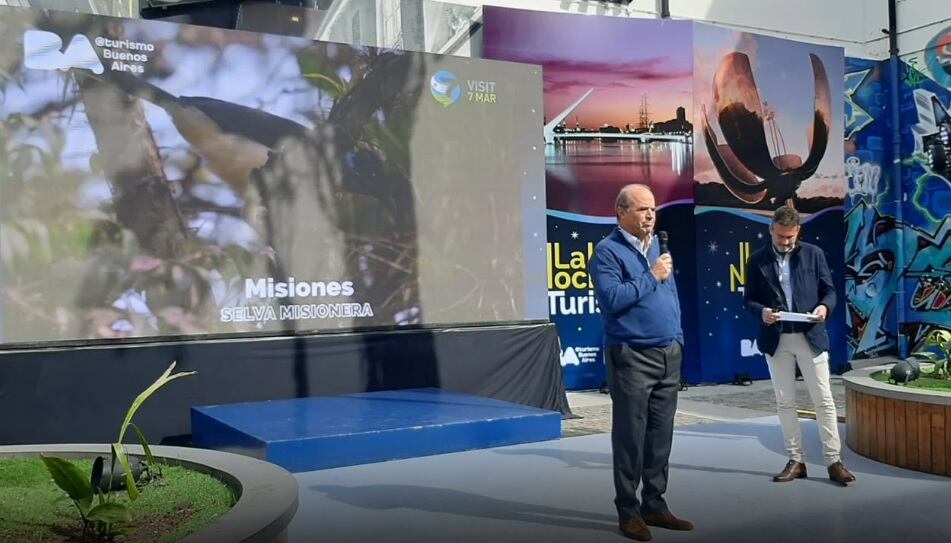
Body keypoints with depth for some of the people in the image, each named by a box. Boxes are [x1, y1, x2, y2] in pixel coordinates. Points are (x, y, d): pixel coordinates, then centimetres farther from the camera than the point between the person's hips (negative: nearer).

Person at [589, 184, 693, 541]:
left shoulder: (657, 245, 15)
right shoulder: (608, 251, -9)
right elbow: (611, 299, -22)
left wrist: (678, 338, 14)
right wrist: (652, 277, -15)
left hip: (668, 355, 7)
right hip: (632, 357, -7)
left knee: (661, 436, 11)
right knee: (631, 437, 0)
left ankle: (655, 505, 22)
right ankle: (628, 511, 11)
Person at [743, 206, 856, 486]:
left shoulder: (813, 254, 3)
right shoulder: (757, 260, 3)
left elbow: (829, 290, 5)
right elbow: (748, 298, 4)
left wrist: (824, 307, -17)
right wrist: (761, 311, -17)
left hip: (810, 336, -1)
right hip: (776, 340, 1)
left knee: (824, 400, 1)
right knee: (785, 402, 6)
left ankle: (833, 461, 7)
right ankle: (796, 460, 16)